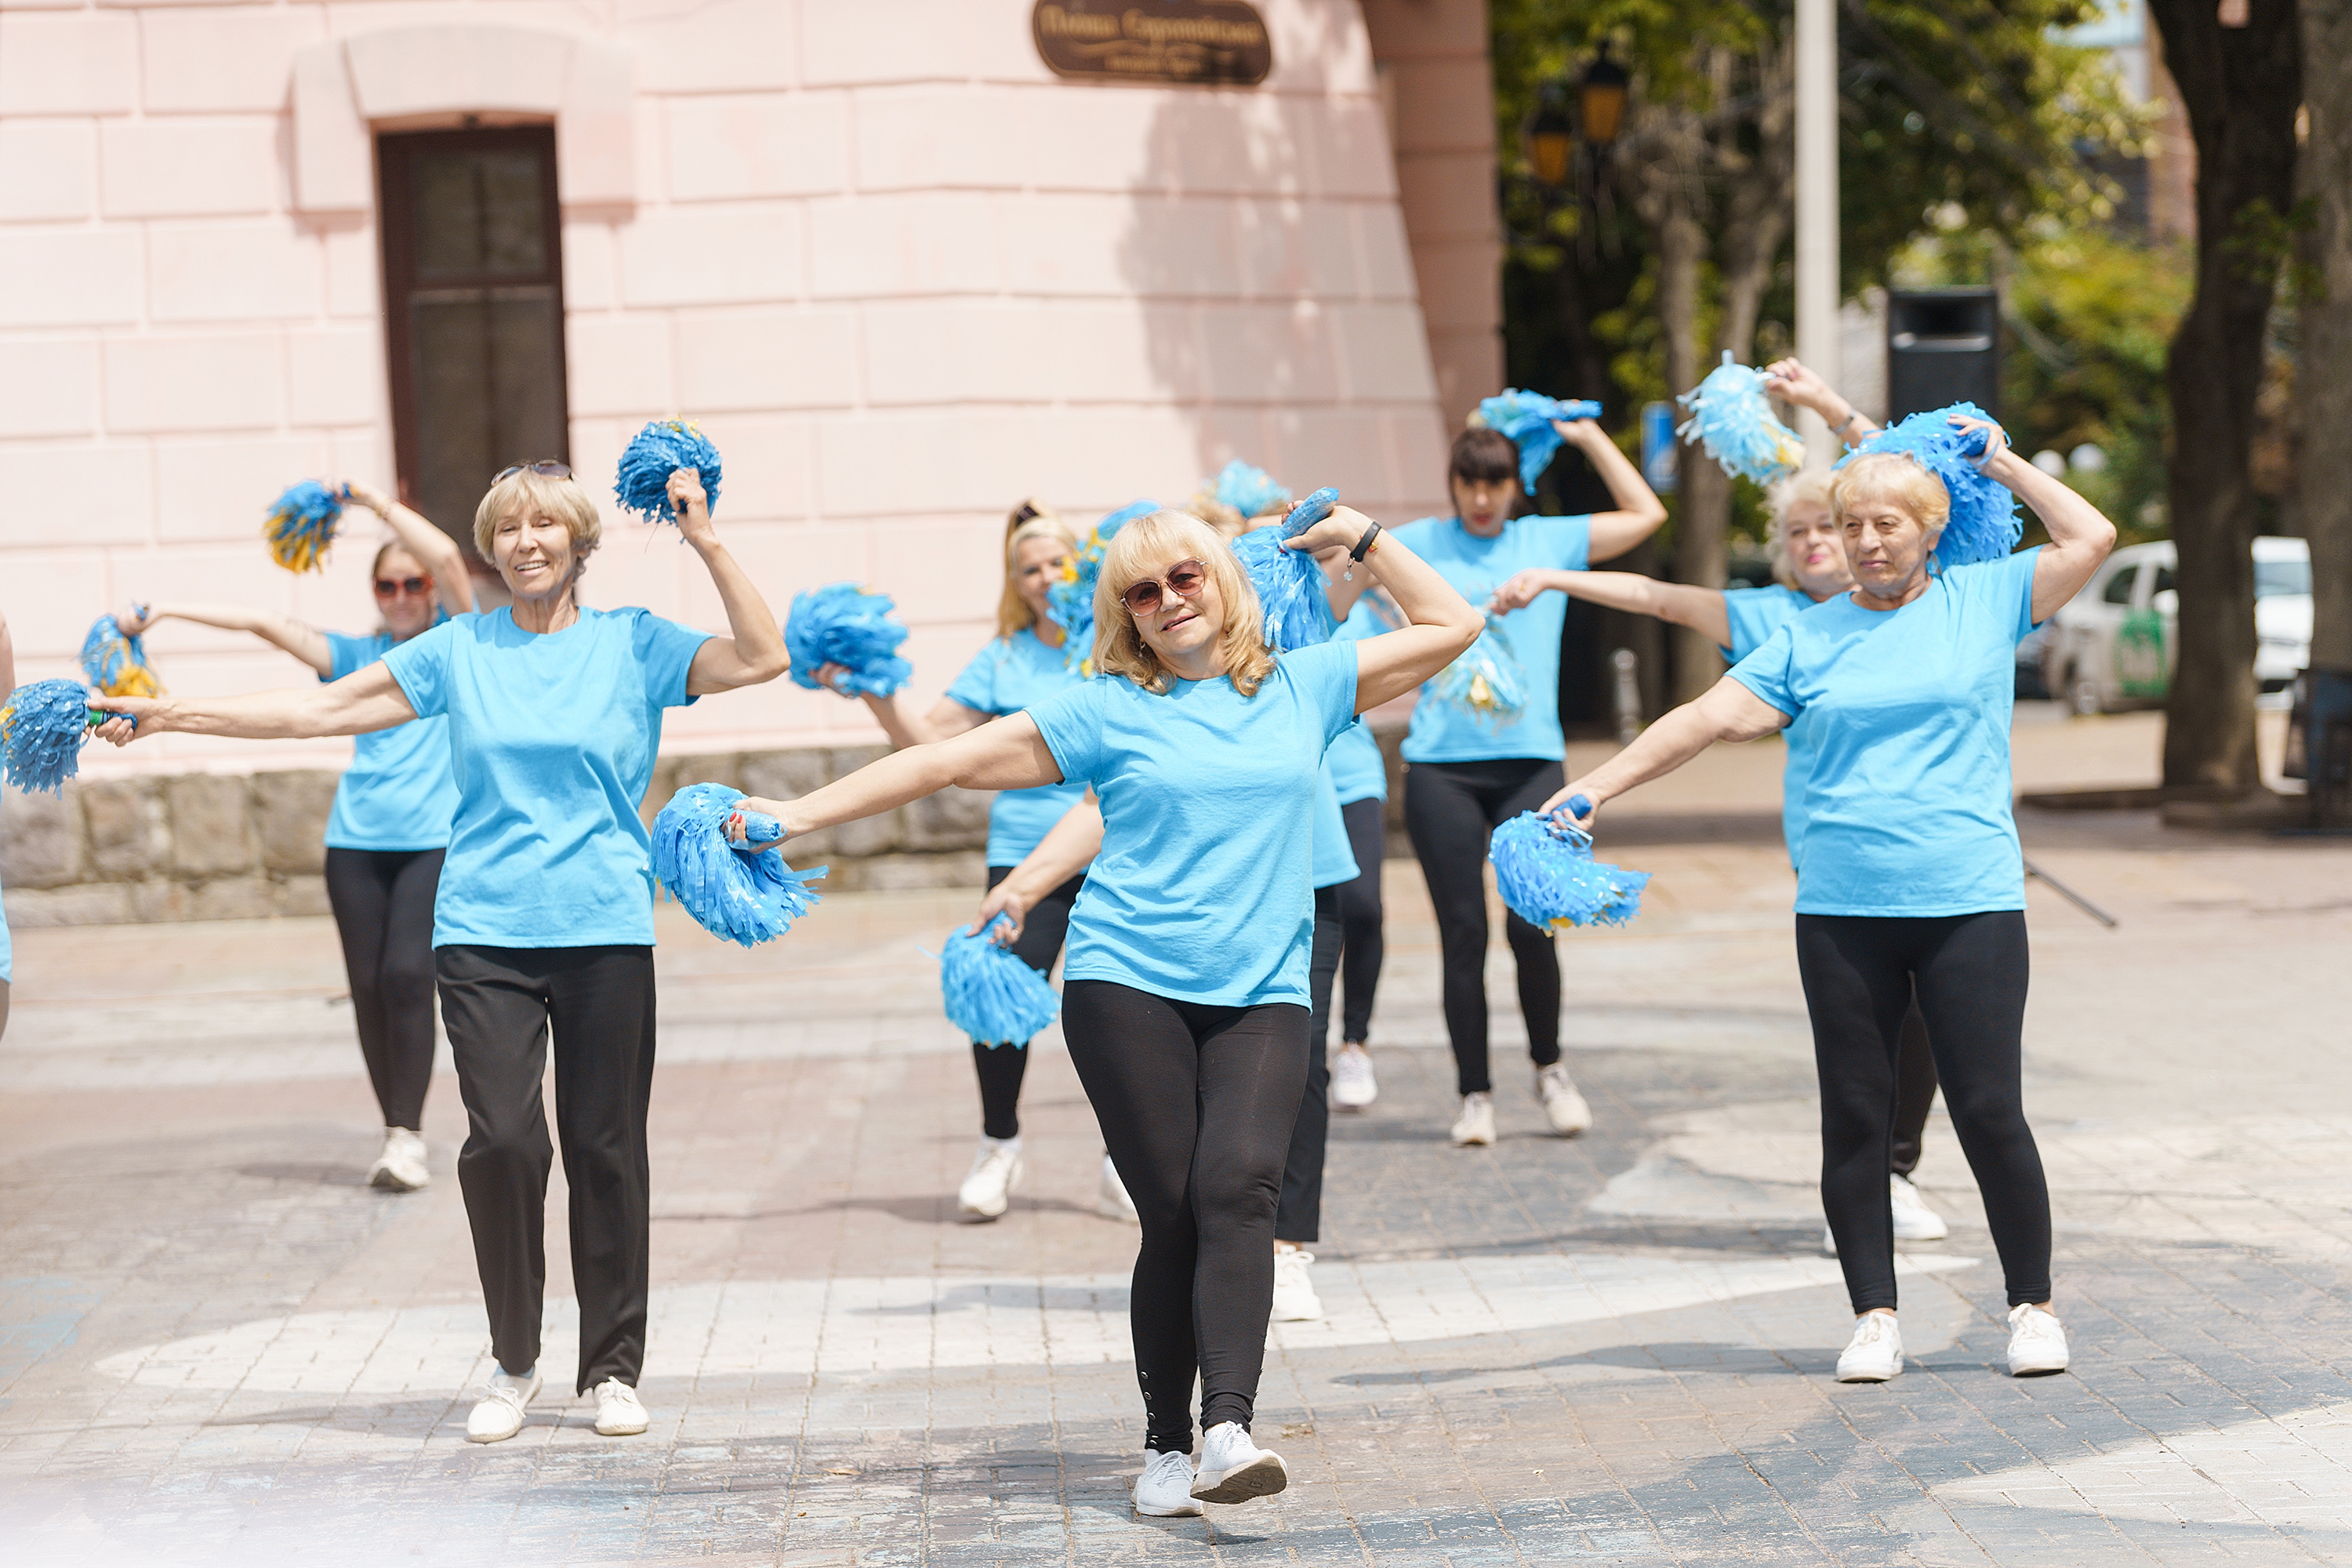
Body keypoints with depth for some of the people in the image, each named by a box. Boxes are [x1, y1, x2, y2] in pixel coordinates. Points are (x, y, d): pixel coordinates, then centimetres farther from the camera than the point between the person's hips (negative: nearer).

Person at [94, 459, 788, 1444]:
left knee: (606, 1150, 3)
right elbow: (324, 708, 9)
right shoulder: (458, 651, 8)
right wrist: (176, 715, 6)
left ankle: (612, 1368, 17)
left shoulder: (633, 644, 4)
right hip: (484, 930, 0)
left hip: (606, 930, 0)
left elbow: (761, 658, -7)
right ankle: (513, 1364, 7)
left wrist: (707, 545, -12)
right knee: (502, 1139, -10)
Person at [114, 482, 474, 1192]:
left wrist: (377, 502, -7)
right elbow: (268, 623, 7)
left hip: (434, 841, -4)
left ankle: (407, 1136, -16)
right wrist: (164, 609, 2)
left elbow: (447, 558, -12)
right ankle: (396, 1133, 9)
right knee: (369, 987, 0)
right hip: (356, 841, 4)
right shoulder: (358, 656, 14)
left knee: (407, 975, -17)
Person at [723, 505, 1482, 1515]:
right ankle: (1165, 1447, 5)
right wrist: (801, 815, 4)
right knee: (1173, 1214, -7)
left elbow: (1449, 627, 22)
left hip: (1261, 995, 1)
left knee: (1237, 1192, -19)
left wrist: (1363, 541, 15)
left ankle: (1227, 1431, -28)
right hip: (1127, 986, -1)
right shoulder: (1108, 712, 7)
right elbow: (950, 761, 7)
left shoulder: (1302, 688, 13)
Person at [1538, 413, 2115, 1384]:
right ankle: (1875, 1316, 13)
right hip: (1841, 911, 2)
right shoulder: (1811, 637, 9)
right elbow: (1712, 717, 4)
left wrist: (2002, 464, 7)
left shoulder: (1985, 601, 7)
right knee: (1853, 1118, 4)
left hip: (1970, 903, -2)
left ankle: (2033, 1306, 12)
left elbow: (2091, 539, 2)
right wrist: (1595, 788, -4)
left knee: (1989, 1112, -3)